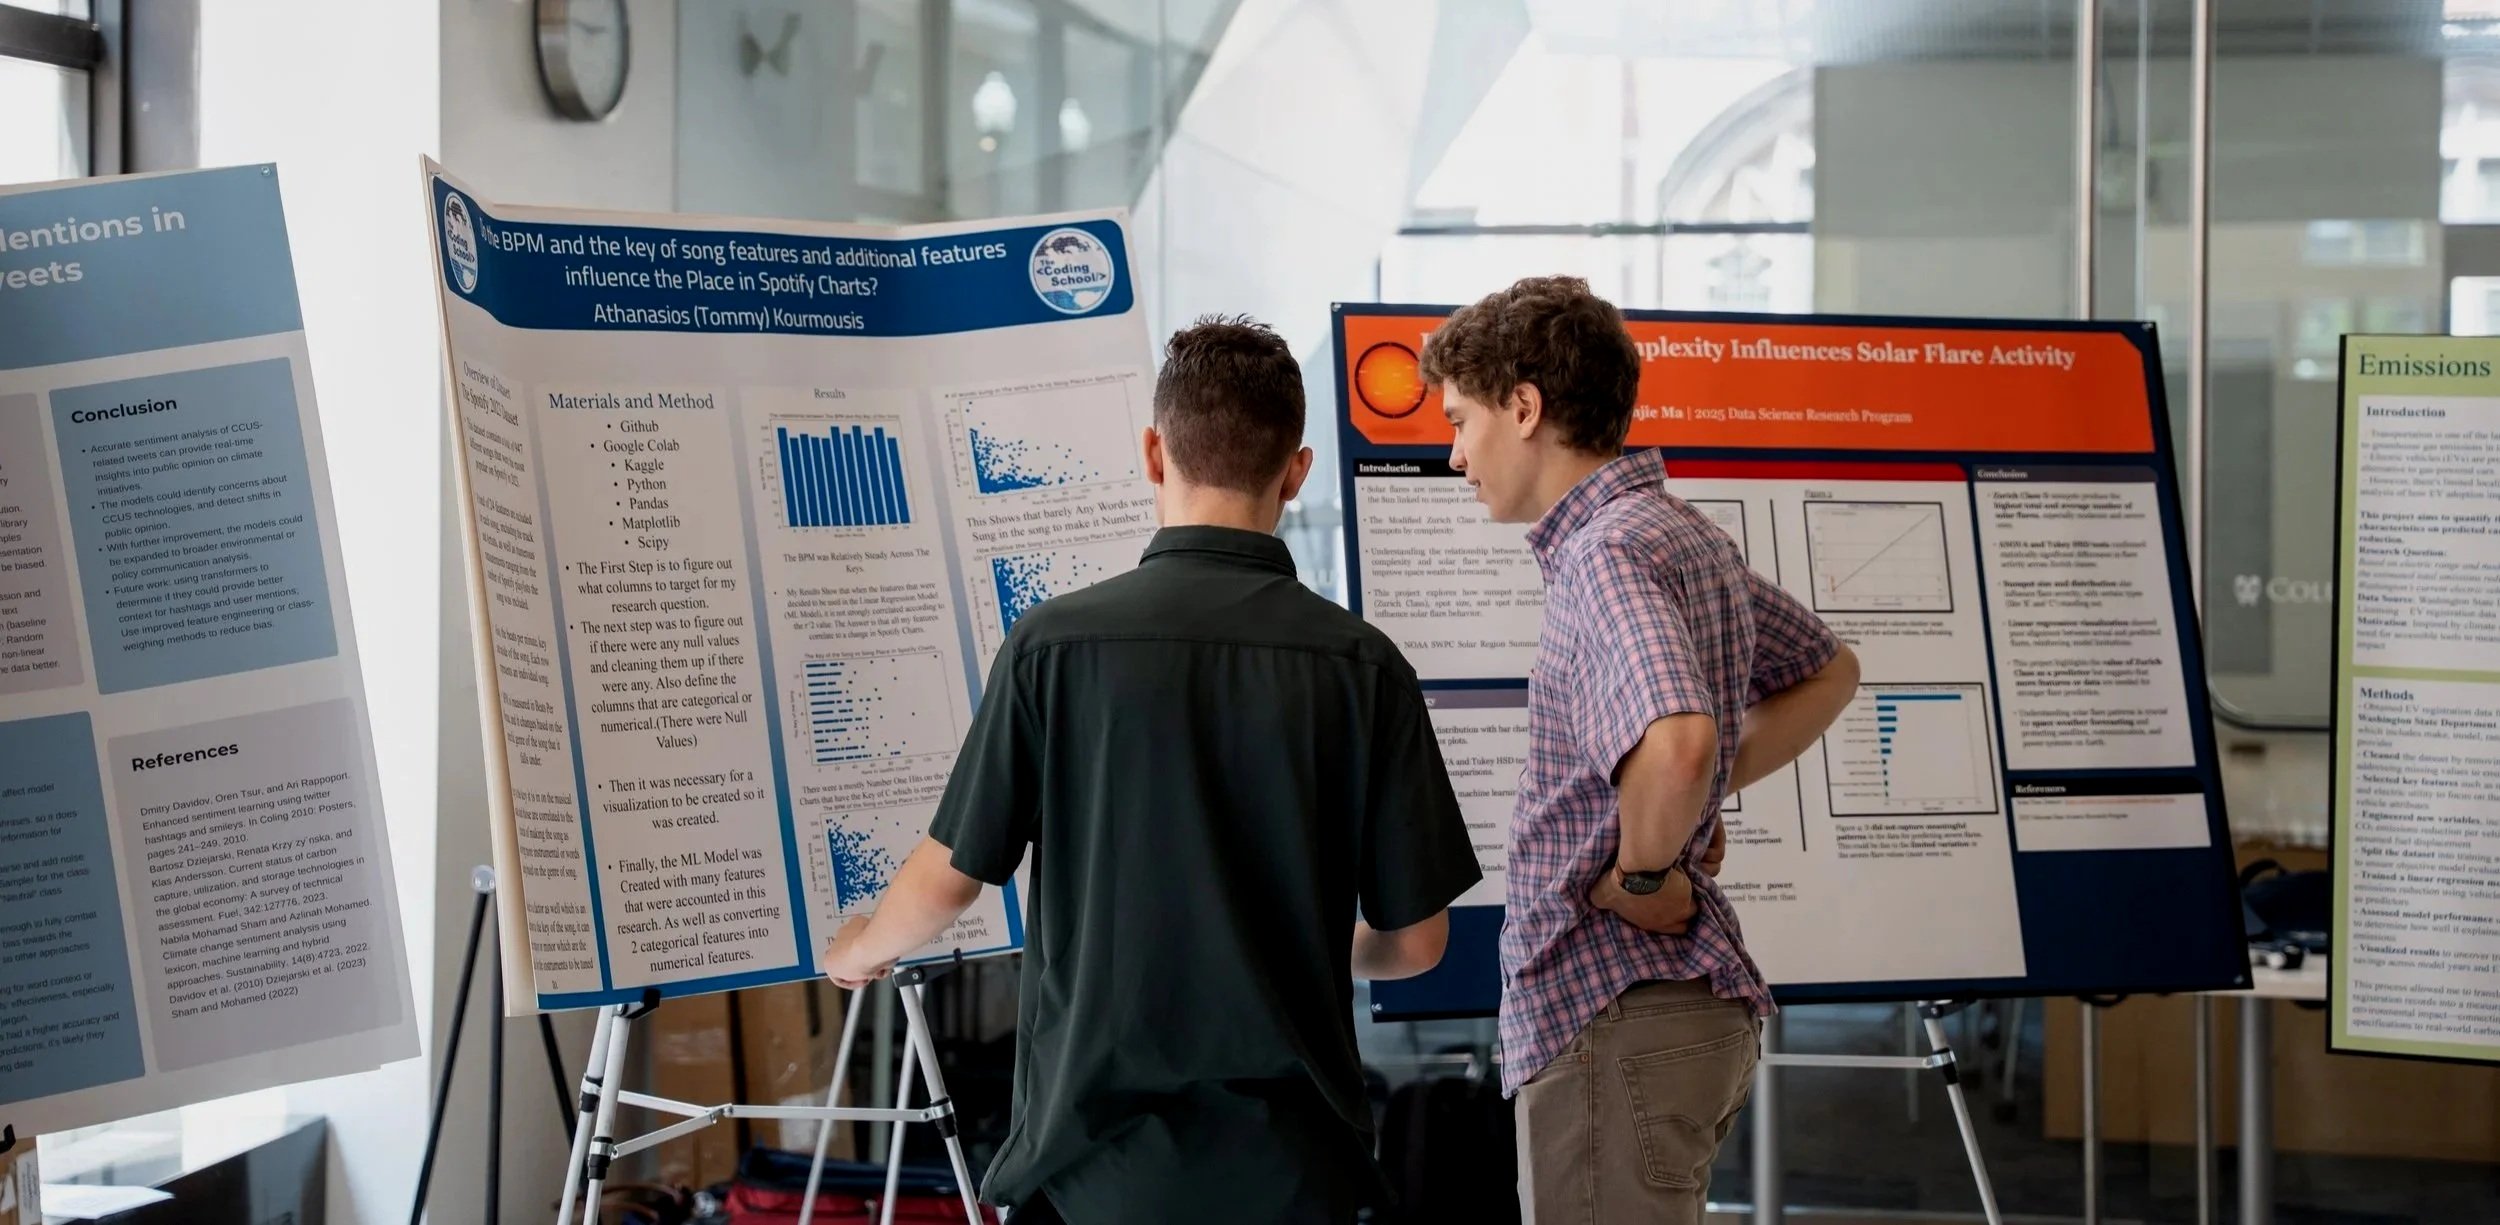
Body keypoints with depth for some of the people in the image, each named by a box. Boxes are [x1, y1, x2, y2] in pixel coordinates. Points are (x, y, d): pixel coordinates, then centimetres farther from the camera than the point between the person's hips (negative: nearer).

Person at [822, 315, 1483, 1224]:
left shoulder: (1056, 643, -7)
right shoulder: (1361, 665, -5)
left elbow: (945, 882, 0)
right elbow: (1414, 939, 0)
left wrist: (859, 951, 22)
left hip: (1097, 1149, -1)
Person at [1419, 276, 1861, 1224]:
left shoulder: (1609, 551, -17)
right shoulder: (1688, 534, 13)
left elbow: (1676, 739, -36)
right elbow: (1829, 671, 29)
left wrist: (1643, 873, -19)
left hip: (1614, 1017, -10)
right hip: (1693, 999, 10)